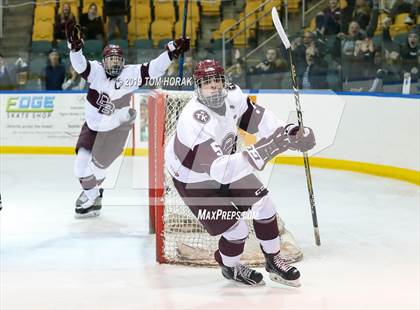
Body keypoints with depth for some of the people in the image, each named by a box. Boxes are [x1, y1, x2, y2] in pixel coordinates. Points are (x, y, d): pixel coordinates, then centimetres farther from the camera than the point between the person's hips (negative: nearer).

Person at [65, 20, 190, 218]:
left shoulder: (131, 74, -13)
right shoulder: (96, 70, -10)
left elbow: (153, 69, -18)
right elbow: (79, 64, -25)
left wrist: (172, 51, -28)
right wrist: (75, 46, -44)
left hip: (115, 130, -2)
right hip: (92, 125, 2)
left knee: (97, 166, 2)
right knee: (82, 164, 1)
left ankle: (91, 197, 33)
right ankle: (93, 195, 28)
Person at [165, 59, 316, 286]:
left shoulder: (231, 94, -19)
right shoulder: (196, 122, -41)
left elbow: (253, 116, -1)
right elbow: (219, 170, -49)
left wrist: (288, 132, -12)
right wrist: (261, 152, -55)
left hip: (225, 161, 7)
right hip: (193, 179, -7)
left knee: (264, 205, 4)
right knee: (236, 229, -6)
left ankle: (273, 260, 25)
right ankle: (230, 267, 27)